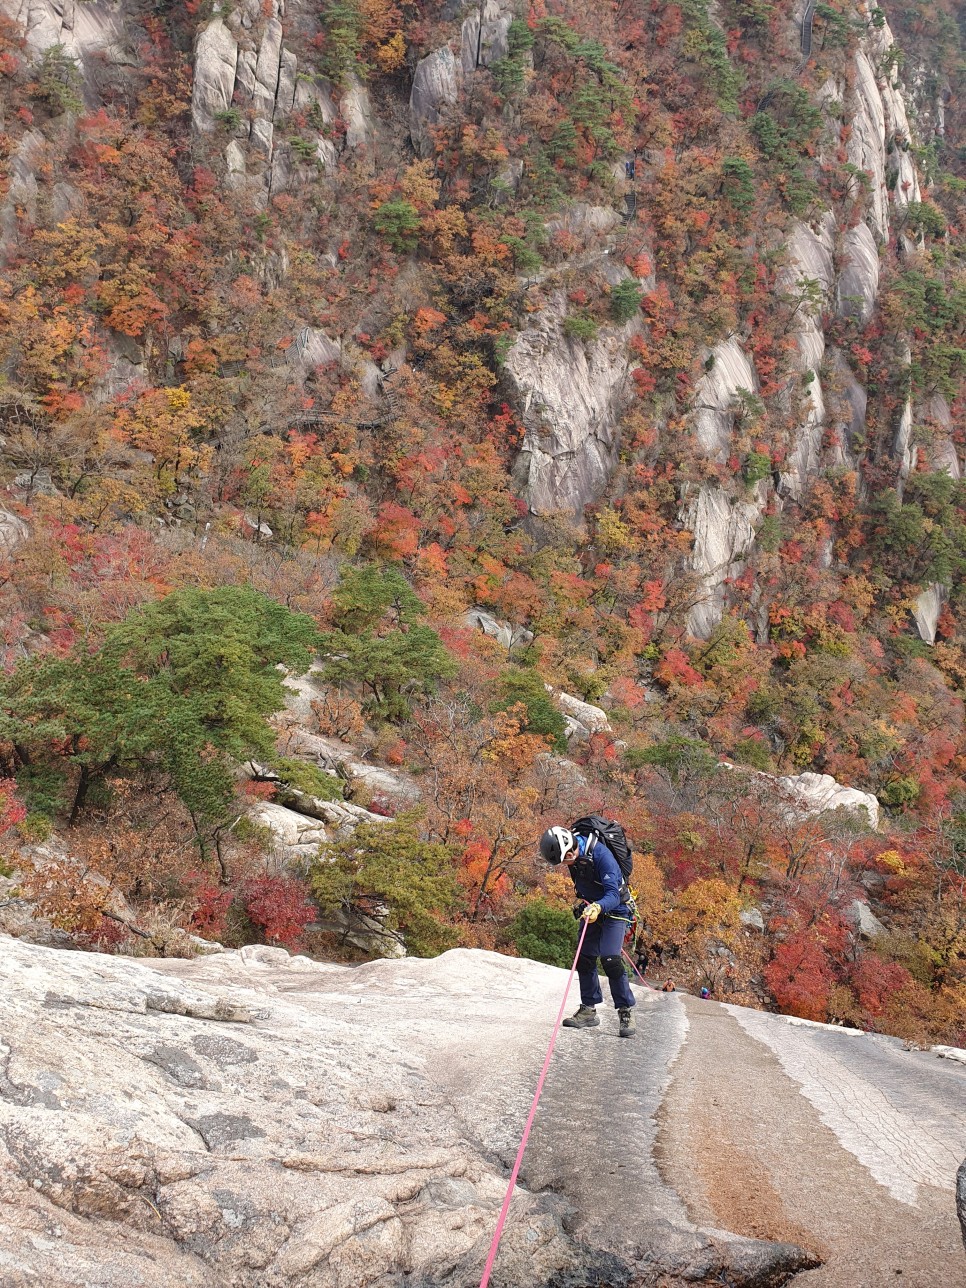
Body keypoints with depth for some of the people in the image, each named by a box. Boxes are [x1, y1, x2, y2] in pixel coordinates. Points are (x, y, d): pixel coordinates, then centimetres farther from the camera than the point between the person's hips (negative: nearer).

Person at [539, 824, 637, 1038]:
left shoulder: (601, 855, -33)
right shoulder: (574, 854, -10)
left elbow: (613, 895, -37)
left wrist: (598, 907, -55)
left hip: (614, 910, -7)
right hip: (591, 908, 7)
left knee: (610, 960, -19)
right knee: (584, 959, 5)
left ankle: (626, 1013, -10)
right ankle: (588, 1010, 16)